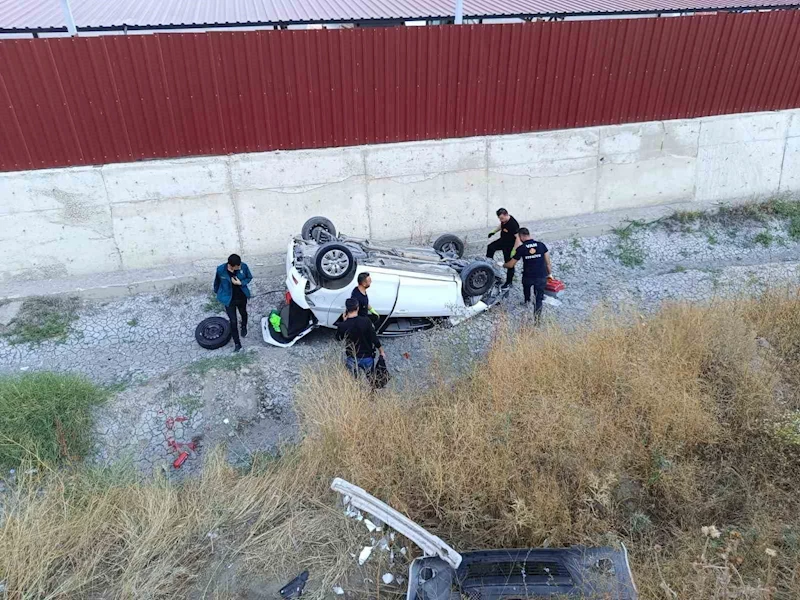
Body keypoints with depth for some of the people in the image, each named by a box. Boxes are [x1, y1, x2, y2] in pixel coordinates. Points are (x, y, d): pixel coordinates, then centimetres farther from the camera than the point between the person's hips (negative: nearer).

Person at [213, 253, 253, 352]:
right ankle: (237, 342, 26)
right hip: (229, 299, -2)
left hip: (242, 297, 2)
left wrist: (241, 283, -25)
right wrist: (216, 292, 12)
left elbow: (249, 277, -6)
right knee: (233, 321, 7)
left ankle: (244, 327, 62)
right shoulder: (220, 270, -26)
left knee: (243, 313, 29)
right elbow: (217, 281, -5)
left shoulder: (244, 266, -25)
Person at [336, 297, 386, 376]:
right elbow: (374, 339, -13)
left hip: (352, 359, 0)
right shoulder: (366, 321, -19)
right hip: (367, 357, 0)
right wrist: (382, 352, 2)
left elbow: (338, 338, 4)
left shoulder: (342, 325, -17)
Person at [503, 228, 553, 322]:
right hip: (541, 277, 1)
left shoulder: (521, 248, -7)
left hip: (528, 277, -1)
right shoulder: (541, 245, -1)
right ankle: (537, 317, -3)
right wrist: (550, 273, 17)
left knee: (526, 283, 36)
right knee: (539, 298, 13)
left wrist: (502, 265, 20)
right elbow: (548, 262, 3)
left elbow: (511, 265, 0)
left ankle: (527, 300, 52)